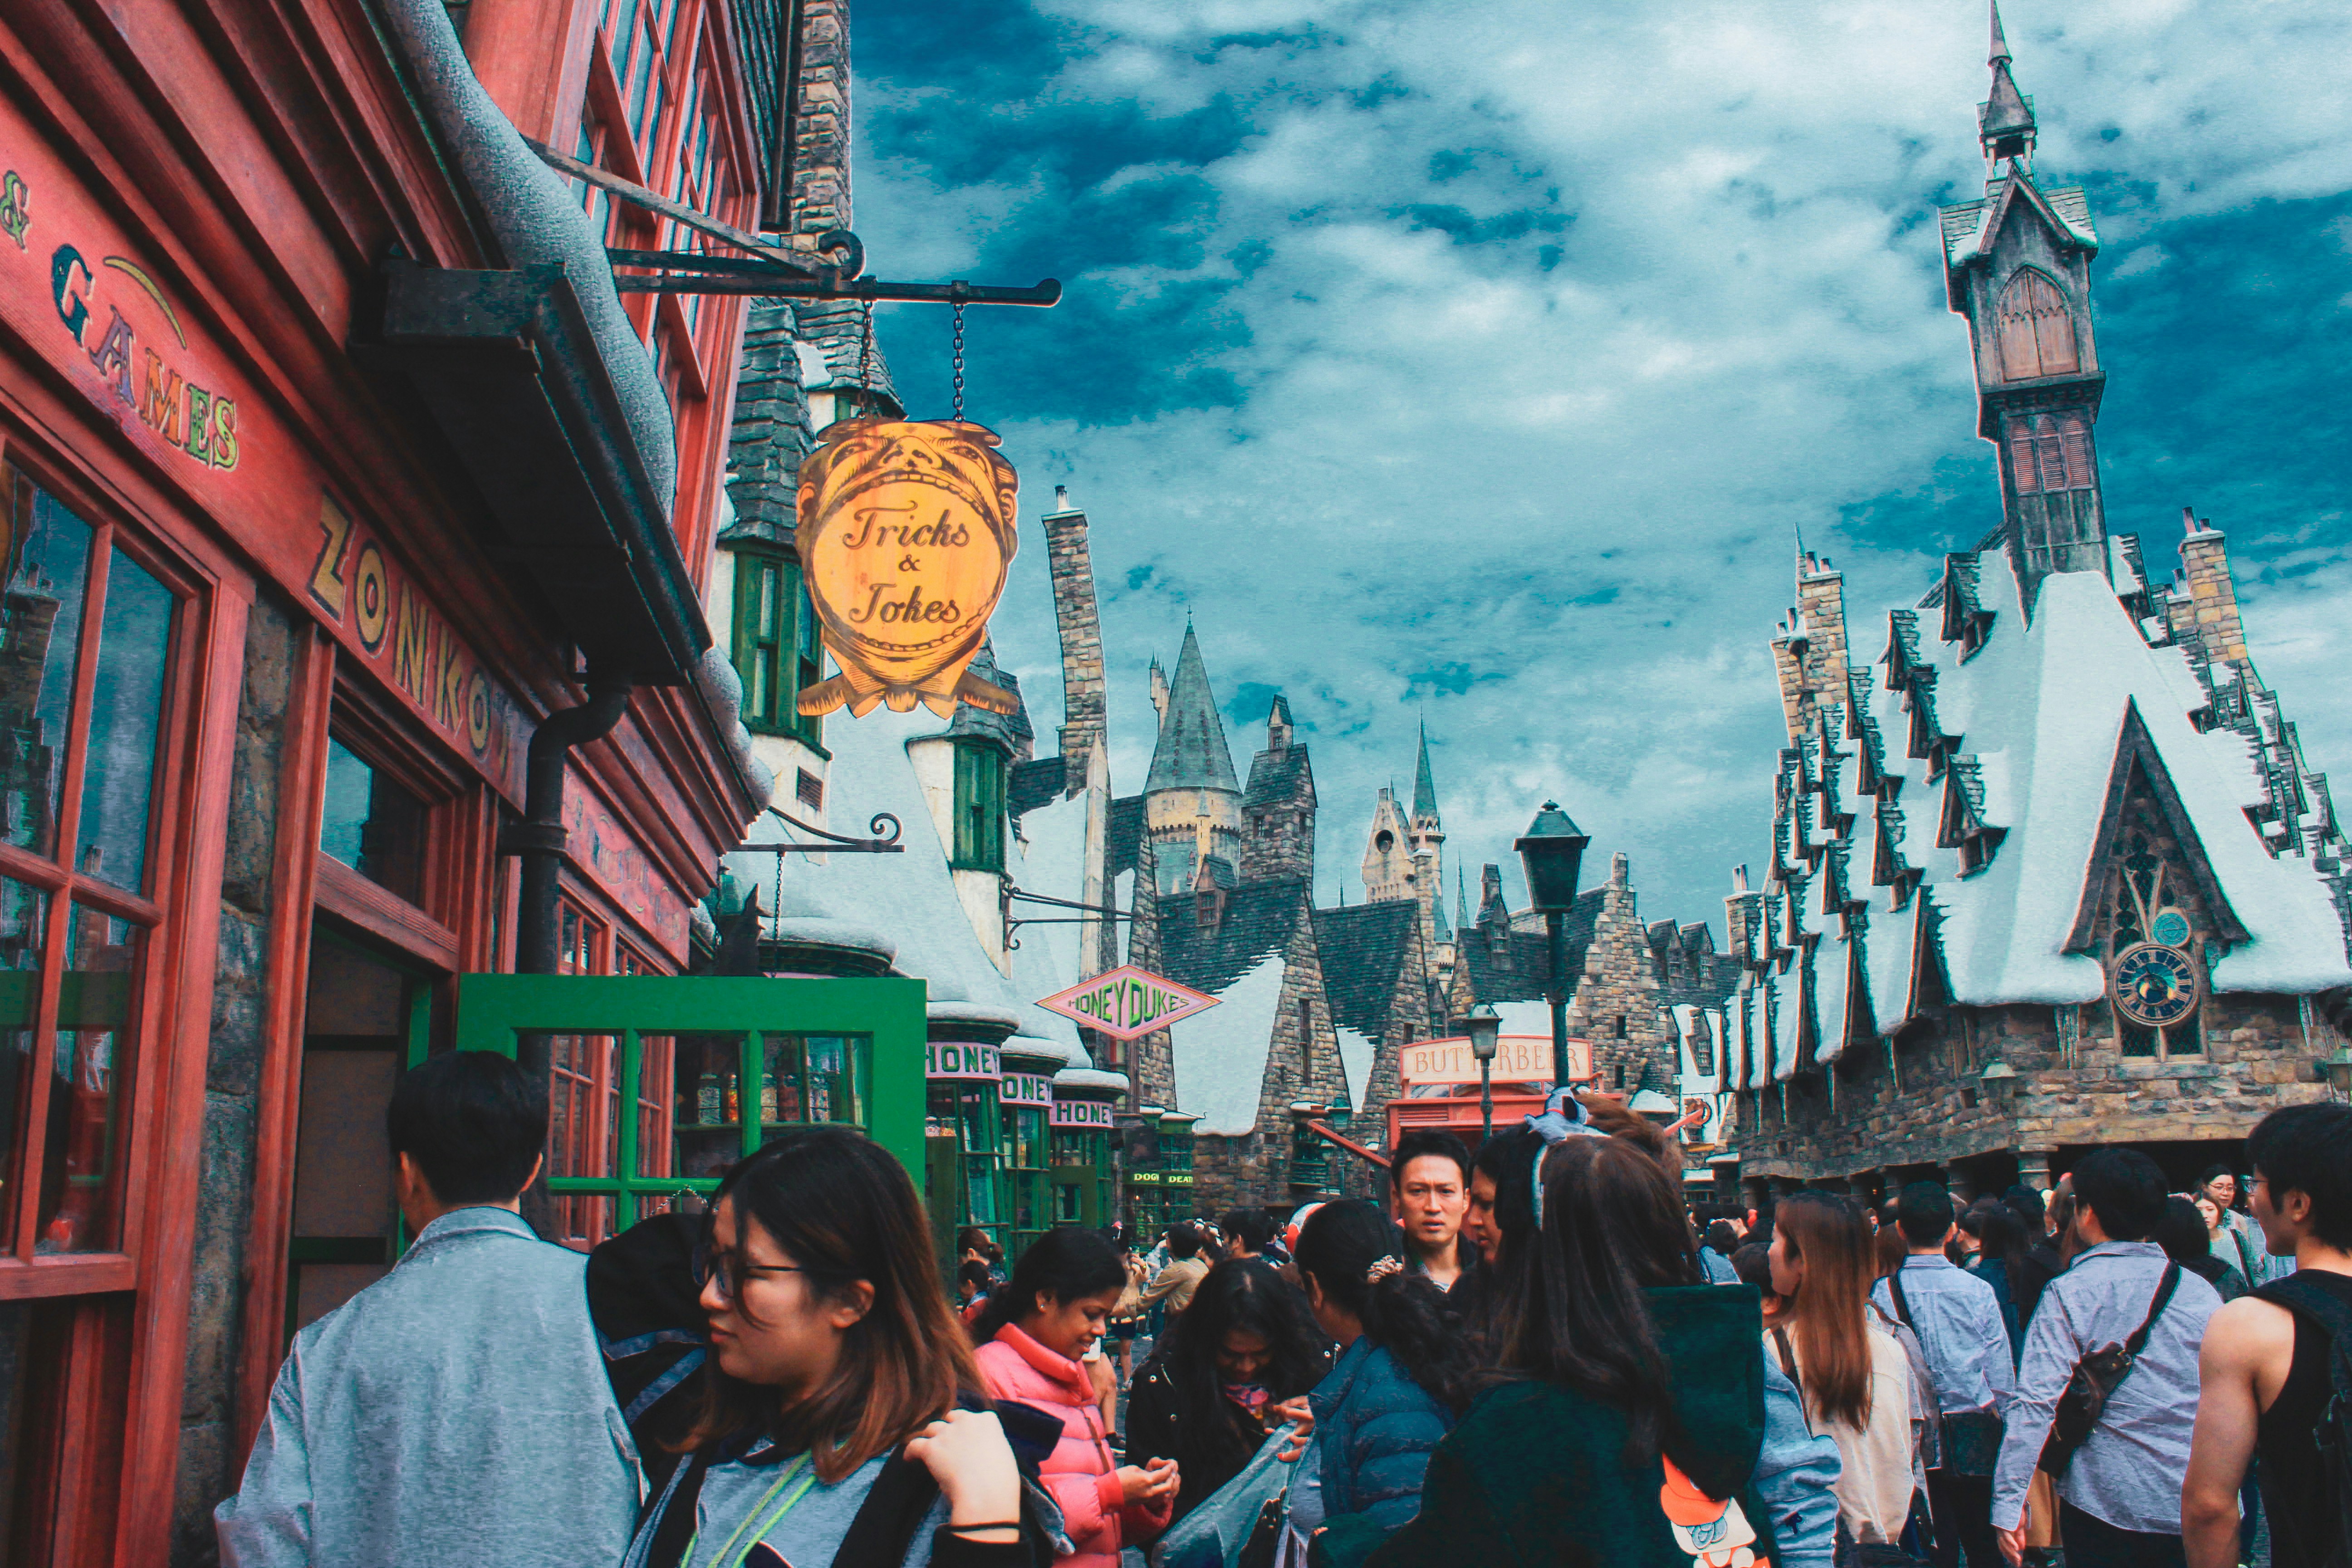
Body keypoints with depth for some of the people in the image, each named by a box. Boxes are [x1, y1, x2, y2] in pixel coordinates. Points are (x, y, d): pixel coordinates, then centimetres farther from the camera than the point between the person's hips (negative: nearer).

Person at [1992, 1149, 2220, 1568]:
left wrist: (2009, 1501, -15)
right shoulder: (2201, 1292, 0)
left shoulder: (2068, 1293, -12)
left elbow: (2037, 1402, -17)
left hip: (2103, 1501, -3)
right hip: (2193, 1507, 3)